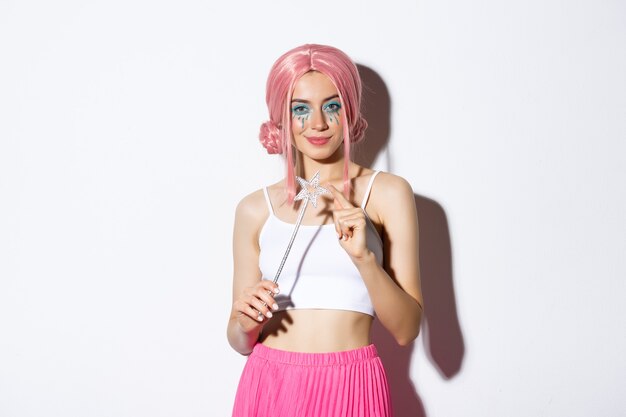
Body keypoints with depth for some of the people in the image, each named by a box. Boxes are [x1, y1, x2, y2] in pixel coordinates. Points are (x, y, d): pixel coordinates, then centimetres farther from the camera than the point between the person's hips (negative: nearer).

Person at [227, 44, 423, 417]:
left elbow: (407, 329, -5)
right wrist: (245, 322, -12)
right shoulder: (255, 209, 3)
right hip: (269, 385, 2)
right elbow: (241, 342, 9)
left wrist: (364, 258, -18)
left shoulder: (388, 193, -2)